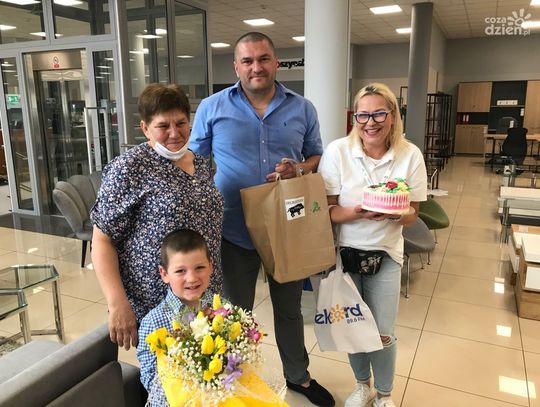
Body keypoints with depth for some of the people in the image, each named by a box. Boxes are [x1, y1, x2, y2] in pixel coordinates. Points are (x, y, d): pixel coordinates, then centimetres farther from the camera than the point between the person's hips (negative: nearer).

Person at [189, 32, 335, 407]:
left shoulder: (302, 109, 2)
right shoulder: (212, 108, -3)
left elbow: (317, 156, 8)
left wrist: (298, 170, -15)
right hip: (234, 231, -1)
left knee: (289, 308, 20)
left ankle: (298, 375, 43)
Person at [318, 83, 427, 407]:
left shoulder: (410, 155, -7)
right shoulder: (337, 151, -12)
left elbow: (411, 216, -3)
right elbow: (325, 210, -9)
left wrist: (396, 214, -25)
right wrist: (356, 213, -28)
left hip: (386, 253, 1)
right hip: (343, 251, 0)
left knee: (383, 334, 4)